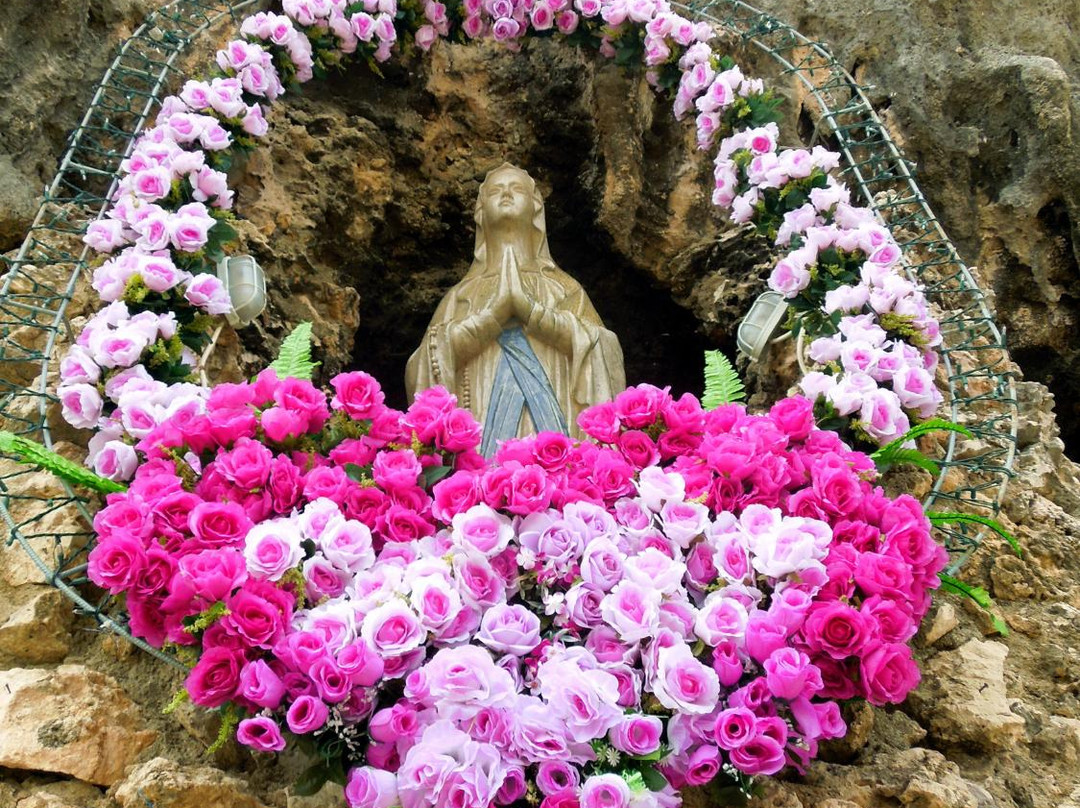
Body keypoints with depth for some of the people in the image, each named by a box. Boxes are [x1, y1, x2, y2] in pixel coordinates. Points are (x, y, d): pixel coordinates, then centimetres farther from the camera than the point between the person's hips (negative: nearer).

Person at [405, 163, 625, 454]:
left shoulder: (564, 288, 15)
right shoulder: (461, 295, 17)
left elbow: (595, 347, -1)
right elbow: (433, 357, 1)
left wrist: (528, 307, -8)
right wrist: (496, 311, -8)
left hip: (550, 417, 0)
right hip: (483, 425, 0)